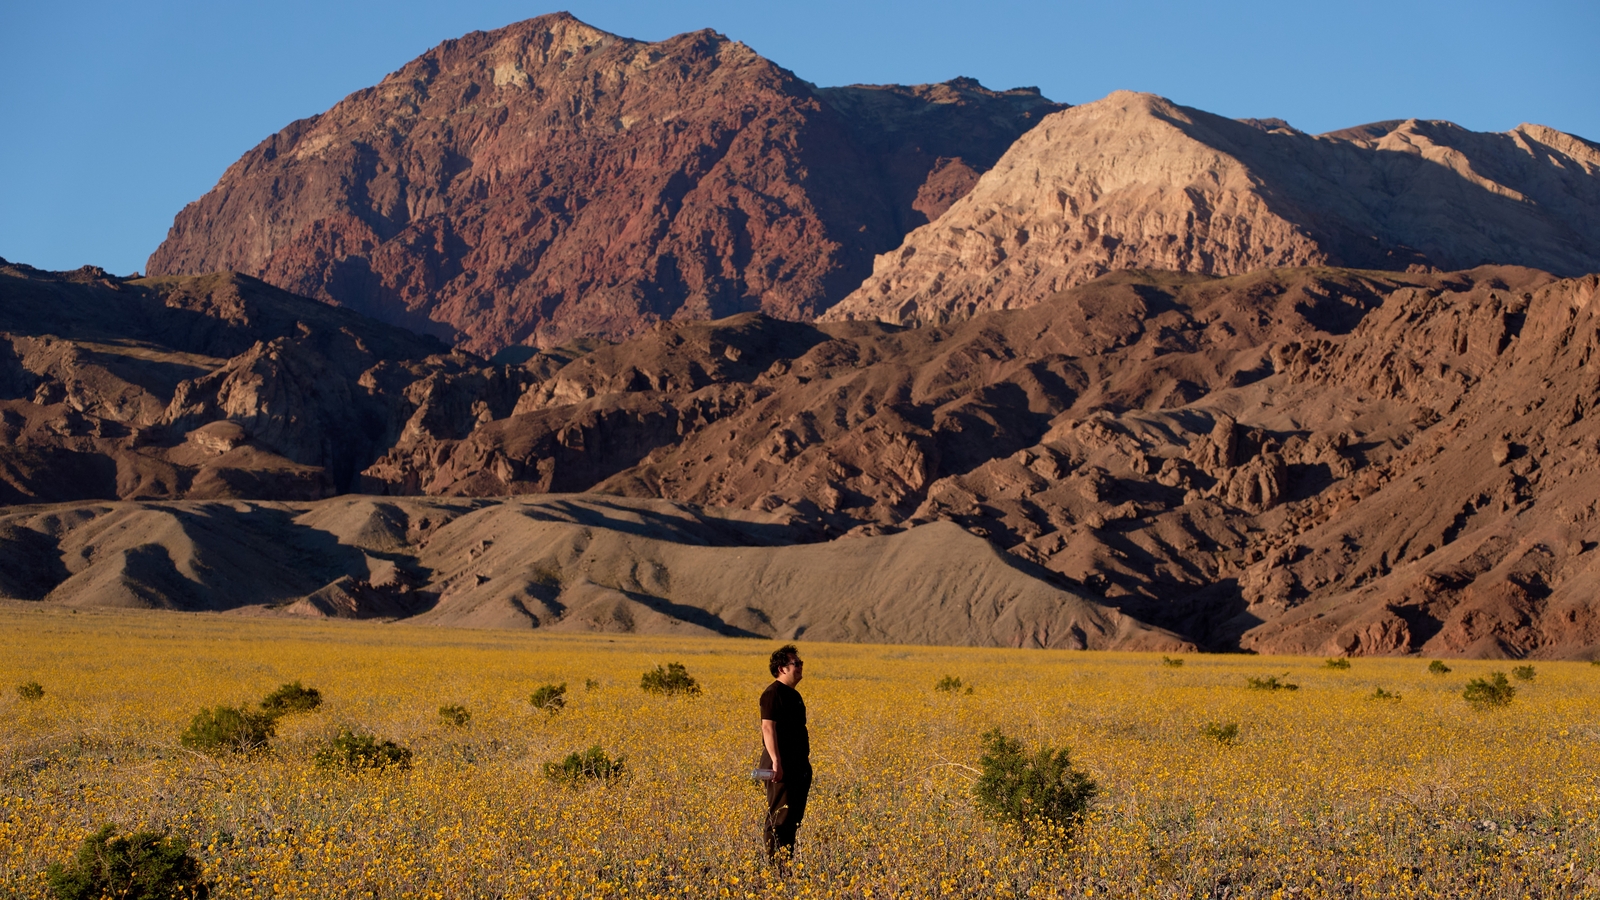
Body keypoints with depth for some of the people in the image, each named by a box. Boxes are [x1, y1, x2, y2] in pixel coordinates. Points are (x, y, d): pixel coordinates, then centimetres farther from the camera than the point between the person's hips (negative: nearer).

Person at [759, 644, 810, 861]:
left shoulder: (793, 695, 18)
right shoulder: (773, 694, -12)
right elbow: (768, 728, -20)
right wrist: (776, 762, -27)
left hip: (798, 766, 10)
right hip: (782, 766, -10)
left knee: (794, 817, 11)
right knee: (779, 817, -8)